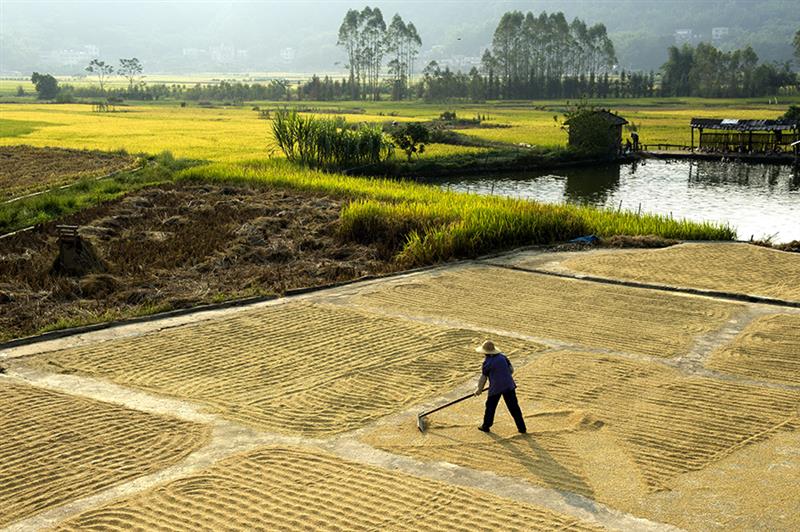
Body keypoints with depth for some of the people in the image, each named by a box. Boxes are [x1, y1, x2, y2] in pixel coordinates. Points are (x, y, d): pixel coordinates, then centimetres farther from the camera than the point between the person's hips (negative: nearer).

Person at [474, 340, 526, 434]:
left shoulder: (487, 362, -9)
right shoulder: (502, 357, 4)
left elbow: (483, 378, -3)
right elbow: (511, 369, 9)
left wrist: (479, 389, 10)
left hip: (495, 387, -4)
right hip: (509, 385, 4)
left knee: (490, 406, 15)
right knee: (514, 407, 7)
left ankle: (486, 426, 25)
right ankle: (522, 428, 9)